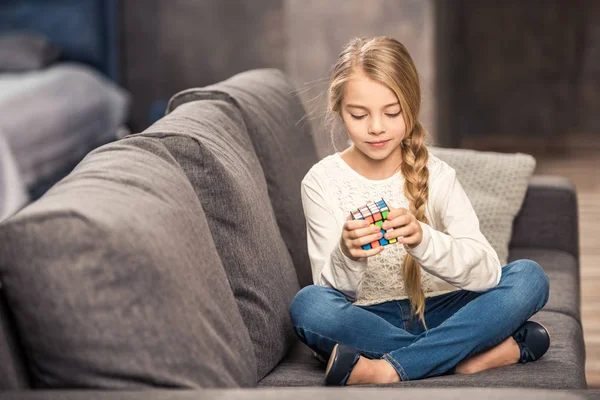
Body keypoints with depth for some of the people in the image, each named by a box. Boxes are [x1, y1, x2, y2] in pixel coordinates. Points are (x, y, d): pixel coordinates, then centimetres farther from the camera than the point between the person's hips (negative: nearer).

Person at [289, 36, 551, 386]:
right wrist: (346, 255, -32)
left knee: (530, 277, -21)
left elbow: (487, 269, -17)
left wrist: (423, 240, -36)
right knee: (308, 305, -32)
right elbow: (334, 290, -8)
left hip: (438, 311, 1)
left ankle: (386, 369, -29)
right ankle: (471, 353, -23)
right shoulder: (322, 182, -5)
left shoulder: (436, 176, -4)